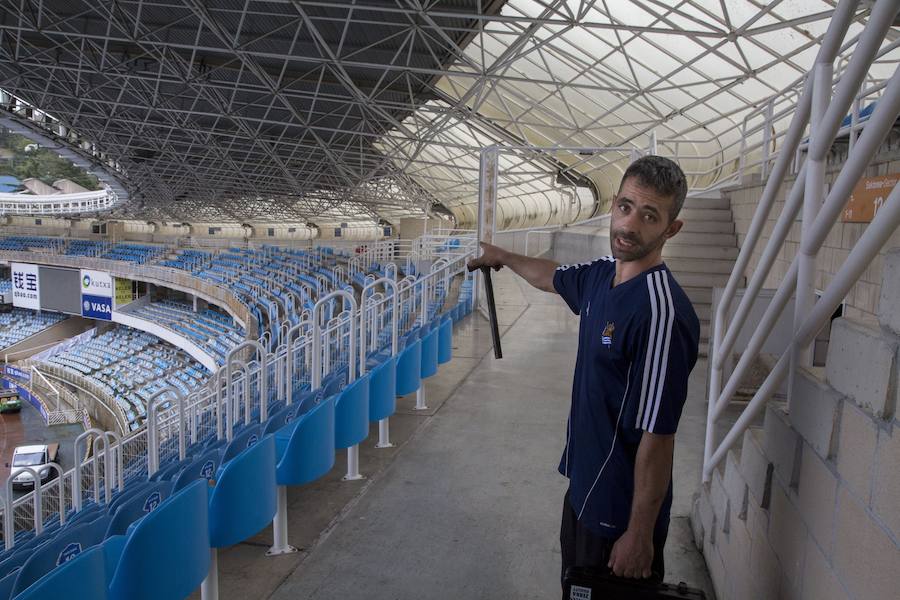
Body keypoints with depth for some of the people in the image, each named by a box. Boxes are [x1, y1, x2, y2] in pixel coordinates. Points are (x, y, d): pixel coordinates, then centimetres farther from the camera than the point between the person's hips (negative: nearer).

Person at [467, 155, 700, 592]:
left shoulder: (661, 312, -28)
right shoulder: (600, 276, -1)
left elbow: (657, 436, -26)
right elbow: (552, 277, 22)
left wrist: (640, 534, -20)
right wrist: (503, 257, 38)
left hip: (623, 510, -8)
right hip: (585, 488, 8)